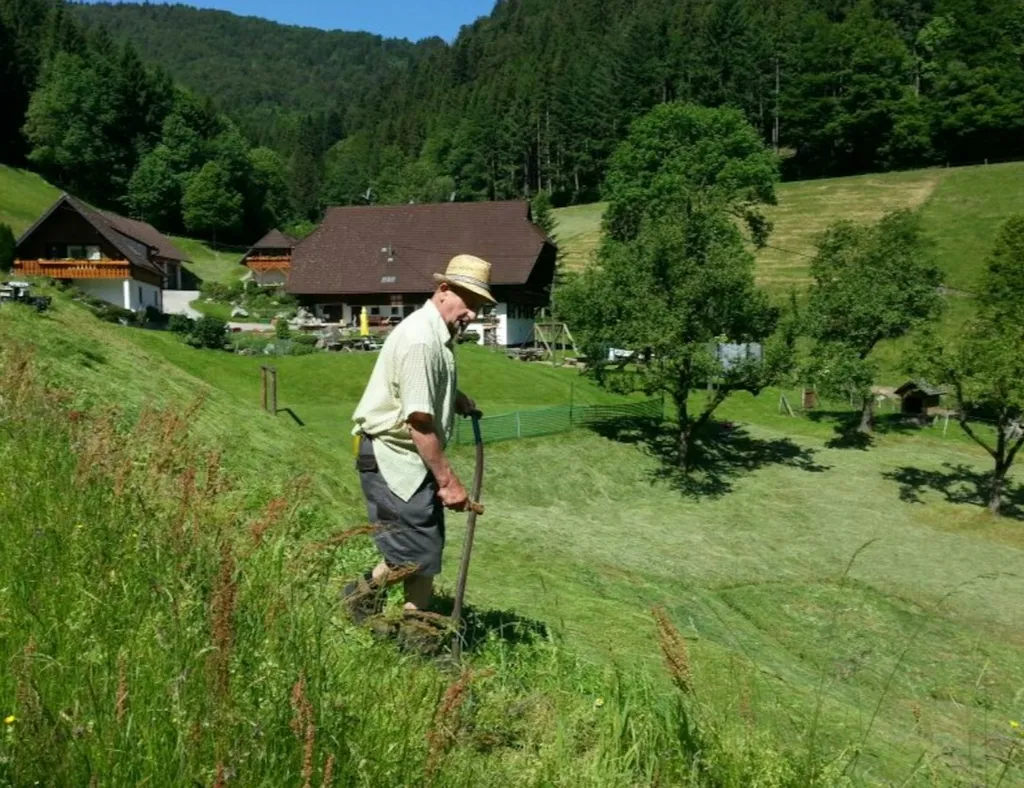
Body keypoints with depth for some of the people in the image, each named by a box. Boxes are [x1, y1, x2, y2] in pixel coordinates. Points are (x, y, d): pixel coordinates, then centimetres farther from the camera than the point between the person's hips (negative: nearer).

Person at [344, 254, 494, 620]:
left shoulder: (439, 333, 11)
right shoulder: (420, 339, -22)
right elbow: (419, 422, -25)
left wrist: (457, 399, 13)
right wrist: (449, 481, -19)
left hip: (414, 458, 10)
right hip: (391, 458, -10)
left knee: (428, 550, 13)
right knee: (414, 554, -5)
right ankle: (362, 592, 20)